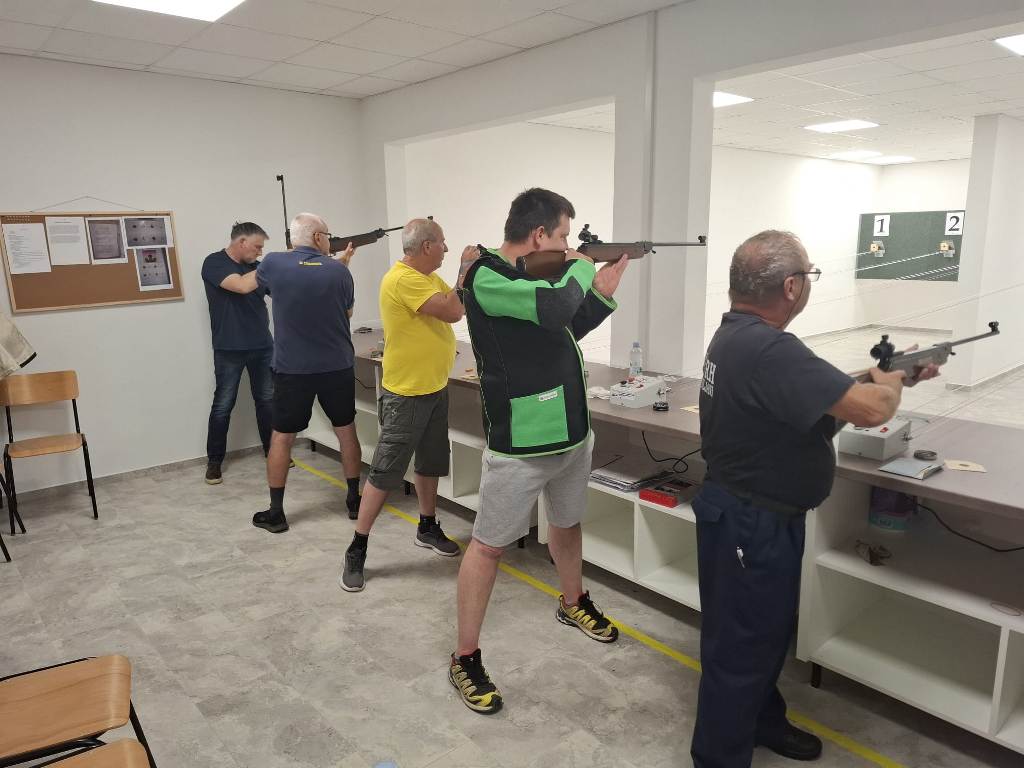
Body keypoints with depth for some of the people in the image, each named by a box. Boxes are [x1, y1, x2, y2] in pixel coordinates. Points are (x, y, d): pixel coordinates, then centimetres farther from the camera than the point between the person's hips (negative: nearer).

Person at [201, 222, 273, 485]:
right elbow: (241, 286, -23)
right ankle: (214, 462, 12)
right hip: (229, 348, -5)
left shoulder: (256, 266, 11)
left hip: (262, 345, 5)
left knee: (267, 400, 10)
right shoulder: (214, 263, -6)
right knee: (223, 405, 2)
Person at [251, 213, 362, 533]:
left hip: (292, 369, 0)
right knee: (346, 431, 16)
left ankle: (275, 512, 15)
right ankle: (354, 499, 25)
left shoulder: (273, 264, -6)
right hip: (338, 367, 1)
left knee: (281, 437, 10)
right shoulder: (338, 270, -7)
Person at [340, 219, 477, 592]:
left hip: (435, 388, 9)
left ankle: (428, 527, 37)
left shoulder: (429, 277, 10)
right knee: (384, 473, -3)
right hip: (406, 394, -9)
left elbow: (459, 305, 12)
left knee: (431, 463, 20)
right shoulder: (403, 279, -21)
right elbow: (453, 312, -25)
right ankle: (357, 550, 8)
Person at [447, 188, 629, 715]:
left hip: (571, 431, 9)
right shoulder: (485, 277, -19)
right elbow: (555, 308, -33)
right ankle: (466, 659, 17)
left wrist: (603, 291, 6)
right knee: (489, 545, 3)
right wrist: (581, 266, -13)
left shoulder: (540, 275, 8)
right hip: (520, 443, -8)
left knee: (567, 524, 25)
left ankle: (573, 603, 50)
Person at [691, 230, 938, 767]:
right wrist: (890, 384, -8)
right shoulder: (769, 350, -30)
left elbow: (824, 392, 14)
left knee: (768, 630, 26)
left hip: (750, 513, 11)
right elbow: (868, 409, -30)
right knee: (741, 645, 6)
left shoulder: (738, 333, 4)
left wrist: (889, 375, 11)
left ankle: (762, 721, 47)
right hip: (752, 524, -10)